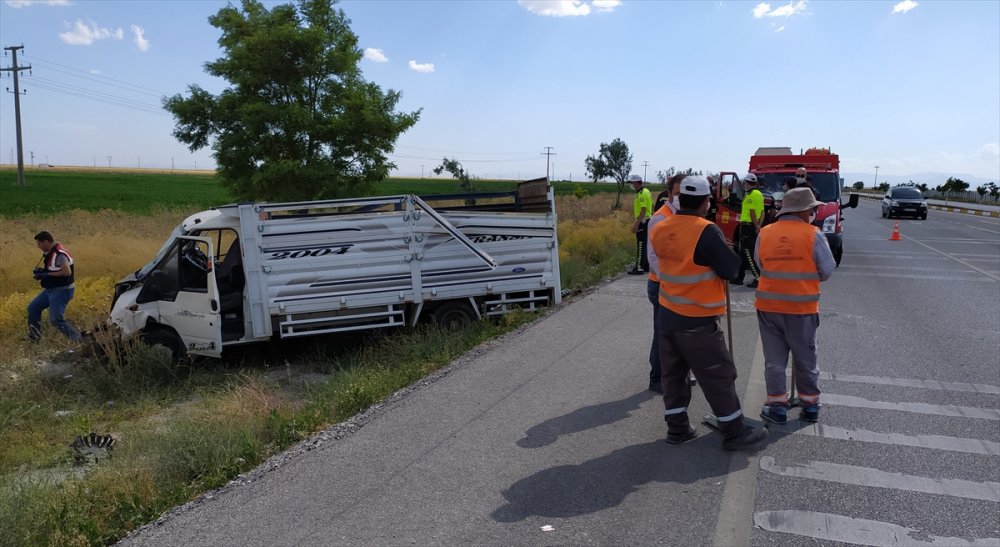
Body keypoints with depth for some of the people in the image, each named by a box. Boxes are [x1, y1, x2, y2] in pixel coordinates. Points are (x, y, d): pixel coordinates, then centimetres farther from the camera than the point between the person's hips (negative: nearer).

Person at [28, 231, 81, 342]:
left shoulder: (60, 254, -23)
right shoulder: (51, 253, 9)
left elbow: (67, 272, -32)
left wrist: (47, 274, -23)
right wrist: (42, 271, 2)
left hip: (61, 291, -11)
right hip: (52, 289, 11)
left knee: (56, 319, -15)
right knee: (33, 308, 18)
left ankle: (78, 340, -10)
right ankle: (34, 337, 29)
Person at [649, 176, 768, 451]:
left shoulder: (660, 230, 1)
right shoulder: (707, 232, -19)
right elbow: (730, 269, -14)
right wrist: (729, 251, 5)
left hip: (667, 315, 7)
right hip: (698, 322, -6)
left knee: (673, 373, 15)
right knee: (718, 376, 6)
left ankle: (677, 428, 22)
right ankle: (735, 432, 17)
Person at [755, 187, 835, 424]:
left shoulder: (764, 234, -2)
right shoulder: (813, 235, -9)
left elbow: (761, 266, 3)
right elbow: (826, 271, -5)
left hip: (768, 306, 2)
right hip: (802, 307, -1)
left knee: (774, 359, 11)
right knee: (805, 359, 15)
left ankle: (777, 405, 15)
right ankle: (810, 404, 26)